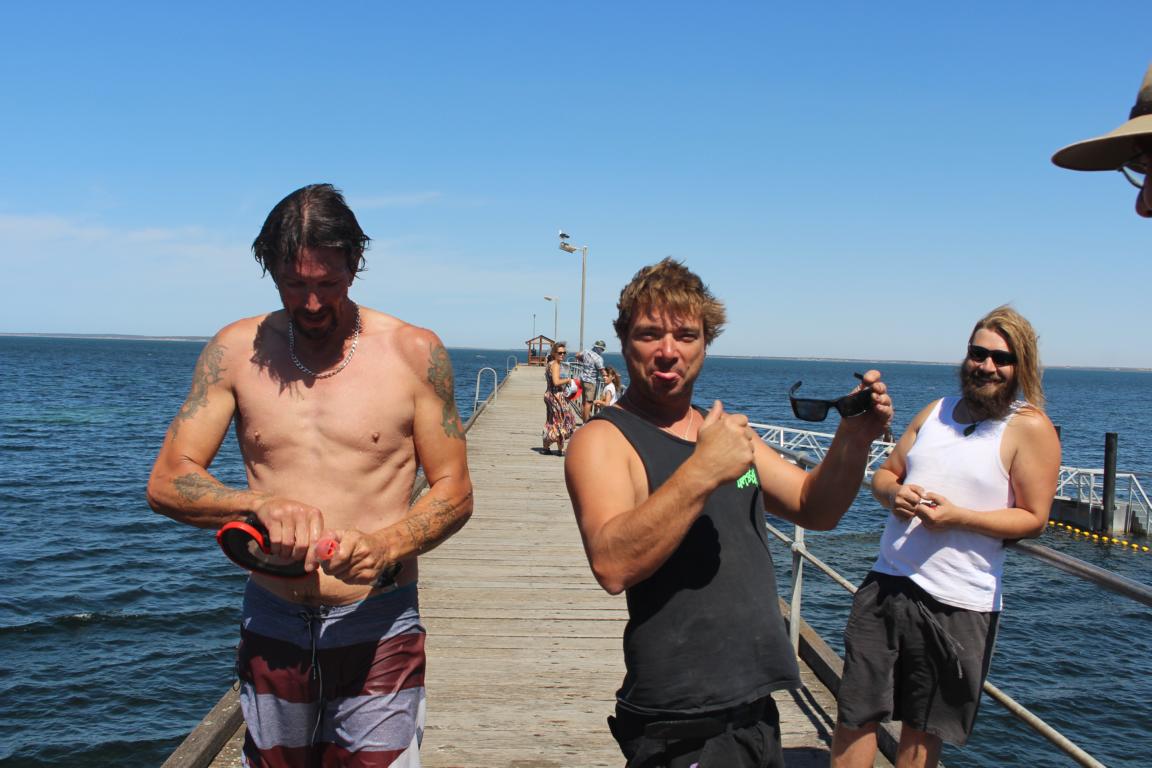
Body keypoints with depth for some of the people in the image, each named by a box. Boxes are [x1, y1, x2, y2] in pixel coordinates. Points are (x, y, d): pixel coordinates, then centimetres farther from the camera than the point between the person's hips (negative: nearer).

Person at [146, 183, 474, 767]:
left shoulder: (413, 352, -6)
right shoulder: (238, 349, -1)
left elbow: (454, 492, -3)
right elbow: (166, 482, -3)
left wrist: (383, 548, -22)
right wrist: (260, 505, -22)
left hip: (377, 632, -2)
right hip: (270, 629, 3)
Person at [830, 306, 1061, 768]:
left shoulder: (1030, 427, -4)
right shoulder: (935, 412, 12)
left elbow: (1034, 519, -8)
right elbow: (884, 474, 17)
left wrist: (956, 516, -20)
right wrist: (893, 494, -6)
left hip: (958, 604, -4)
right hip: (887, 582, 5)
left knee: (923, 729, 11)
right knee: (854, 714, 5)